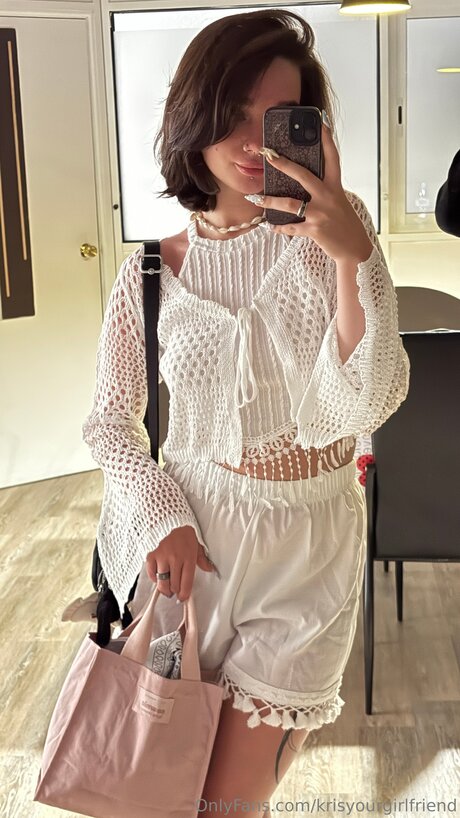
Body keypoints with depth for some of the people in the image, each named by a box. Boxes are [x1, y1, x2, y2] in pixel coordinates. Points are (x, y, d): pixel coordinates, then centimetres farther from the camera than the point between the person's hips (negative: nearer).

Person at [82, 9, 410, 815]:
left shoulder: (334, 234, -8)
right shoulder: (152, 272, -6)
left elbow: (361, 407, -18)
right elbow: (110, 421, 2)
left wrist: (353, 257, -31)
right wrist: (162, 519, -13)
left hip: (308, 543, -1)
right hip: (197, 534, 1)